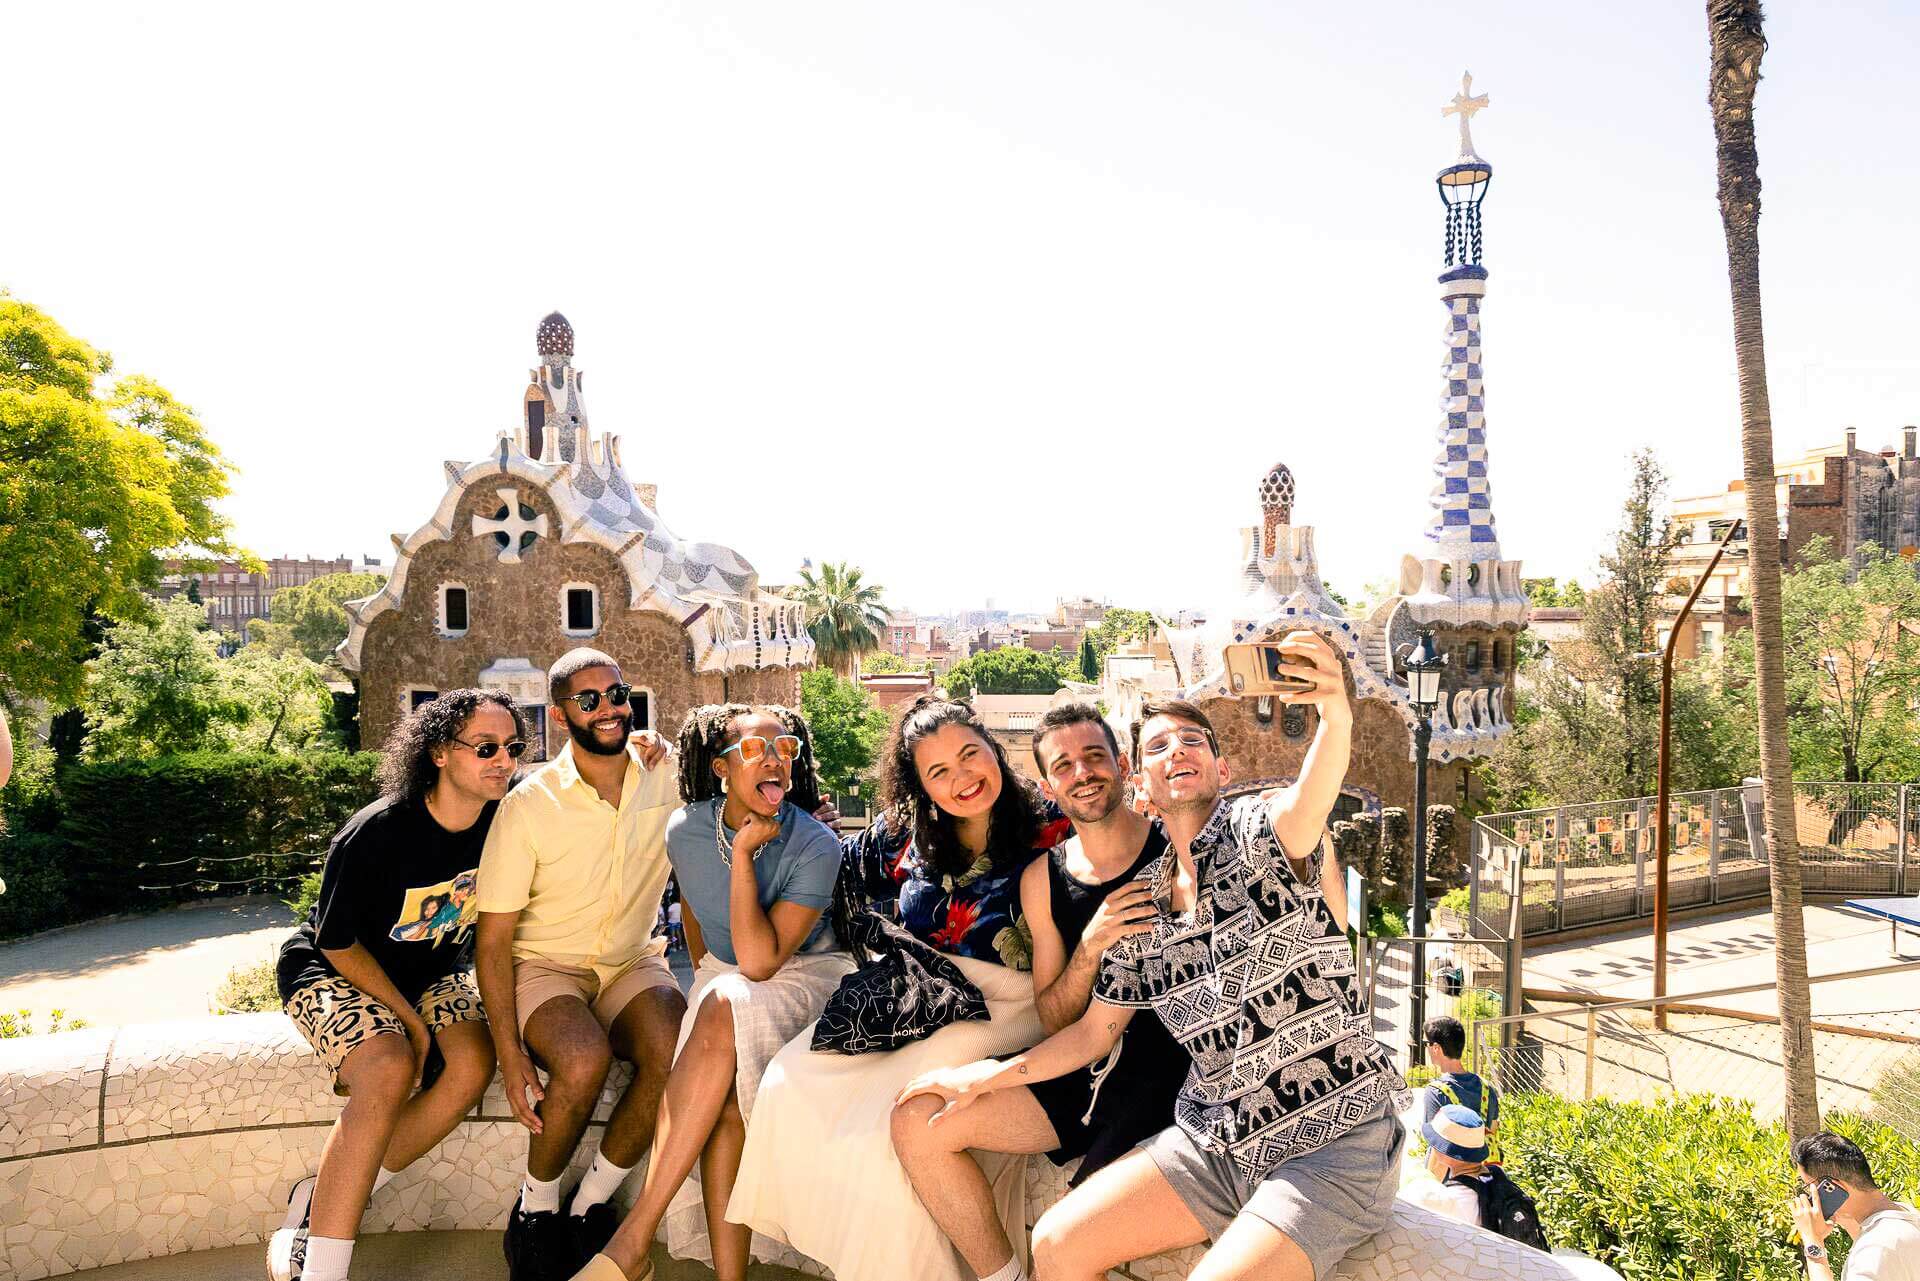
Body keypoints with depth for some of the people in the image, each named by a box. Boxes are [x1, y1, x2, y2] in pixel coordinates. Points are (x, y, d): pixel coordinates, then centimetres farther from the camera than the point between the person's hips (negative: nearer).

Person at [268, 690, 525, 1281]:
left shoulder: (504, 821, -13)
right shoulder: (375, 834, -26)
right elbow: (337, 943, -16)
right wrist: (410, 1019, -16)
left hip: (433, 974, 5)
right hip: (331, 969, -5)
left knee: (472, 1064, -24)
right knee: (389, 1068, -33)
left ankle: (325, 1197, -8)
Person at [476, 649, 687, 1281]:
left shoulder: (668, 777, -6)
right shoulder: (530, 803, -12)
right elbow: (493, 938, -9)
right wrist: (511, 1052, -18)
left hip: (632, 965, 2)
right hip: (544, 966, -2)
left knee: (679, 1054, -29)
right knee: (584, 1061, -33)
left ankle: (590, 1204, -4)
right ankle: (535, 1206, -3)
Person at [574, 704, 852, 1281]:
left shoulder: (815, 846, -19)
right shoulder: (687, 829, -6)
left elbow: (758, 962, -26)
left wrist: (743, 855, -27)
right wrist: (701, 974, 15)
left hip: (805, 974, -4)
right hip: (722, 977, 4)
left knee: (725, 1007, -35)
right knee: (724, 1092, -29)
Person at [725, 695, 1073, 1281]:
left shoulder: (1052, 834, -6)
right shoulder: (905, 837, 8)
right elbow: (832, 868, 25)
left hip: (1000, 1010, -5)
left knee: (888, 1118, -27)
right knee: (791, 1083, -13)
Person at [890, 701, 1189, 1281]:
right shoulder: (1042, 879, 5)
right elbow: (1054, 1023, 5)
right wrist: (1090, 948, -11)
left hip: (1175, 1068, -5)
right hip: (1085, 1072, 5)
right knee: (917, 1122, -5)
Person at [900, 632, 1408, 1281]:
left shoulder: (1262, 829, -10)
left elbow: (1308, 802, -36)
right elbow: (1094, 1031, 17)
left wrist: (1336, 716, -57)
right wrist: (985, 1078, 12)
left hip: (1335, 1141, -5)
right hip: (1214, 1141, 5)